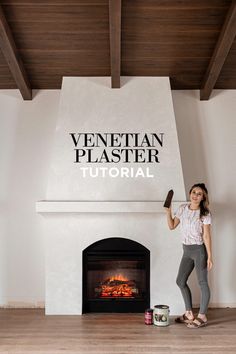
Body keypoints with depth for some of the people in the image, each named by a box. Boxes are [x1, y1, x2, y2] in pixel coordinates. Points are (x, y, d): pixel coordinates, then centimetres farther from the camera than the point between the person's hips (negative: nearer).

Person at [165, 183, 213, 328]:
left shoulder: (205, 213, -9)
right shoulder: (183, 209, 4)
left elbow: (207, 236, -11)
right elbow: (172, 226, 8)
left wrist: (209, 257, -14)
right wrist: (168, 211, -4)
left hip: (199, 250, -6)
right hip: (187, 251, 6)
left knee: (202, 282, 2)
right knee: (180, 281, 10)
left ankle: (202, 316, 14)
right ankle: (189, 313, 24)